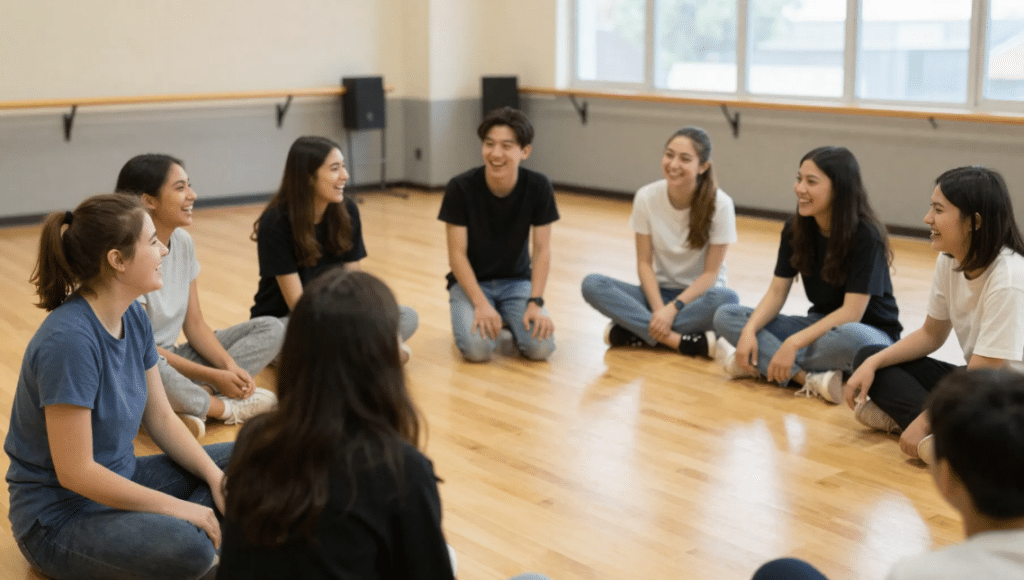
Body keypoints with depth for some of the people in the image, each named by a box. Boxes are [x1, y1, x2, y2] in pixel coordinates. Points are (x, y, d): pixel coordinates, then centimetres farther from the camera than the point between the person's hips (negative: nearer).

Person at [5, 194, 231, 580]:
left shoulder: (133, 317, -1)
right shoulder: (69, 340, -27)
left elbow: (160, 418, 7)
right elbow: (75, 471, -26)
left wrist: (216, 479, -7)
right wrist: (179, 508, -21)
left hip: (120, 479, 9)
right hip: (59, 518, -9)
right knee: (189, 548, -32)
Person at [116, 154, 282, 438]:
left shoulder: (183, 243, 2)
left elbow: (194, 324, 6)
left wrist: (231, 366, -11)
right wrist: (213, 376, -19)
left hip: (172, 360, 8)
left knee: (270, 329, 0)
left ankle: (196, 400, -20)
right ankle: (226, 408, -13)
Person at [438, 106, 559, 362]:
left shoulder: (538, 187, -13)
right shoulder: (461, 187, -18)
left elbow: (542, 249, -9)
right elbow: (457, 254, -16)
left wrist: (535, 302, -19)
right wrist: (481, 303, -25)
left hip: (517, 281, 2)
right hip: (470, 281, -2)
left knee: (541, 346, -22)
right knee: (477, 348, -27)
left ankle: (507, 321, 11)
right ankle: (469, 317, 7)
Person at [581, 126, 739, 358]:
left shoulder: (720, 204, -15)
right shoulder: (646, 198, -9)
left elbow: (710, 272, -12)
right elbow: (644, 263, -5)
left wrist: (673, 308, -23)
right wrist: (659, 310, -20)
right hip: (659, 292, 2)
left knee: (726, 300, -37)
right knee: (592, 284, -24)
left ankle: (637, 330, -24)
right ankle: (687, 341, -31)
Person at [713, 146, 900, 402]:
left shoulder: (865, 235, -20)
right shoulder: (796, 229, -2)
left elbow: (851, 313, -24)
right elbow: (776, 292, -3)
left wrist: (794, 343, -30)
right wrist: (749, 331, -21)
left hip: (869, 331, -6)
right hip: (821, 326, 6)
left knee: (851, 338, -44)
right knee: (726, 317, -11)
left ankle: (764, 363, -21)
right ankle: (810, 378, -27)